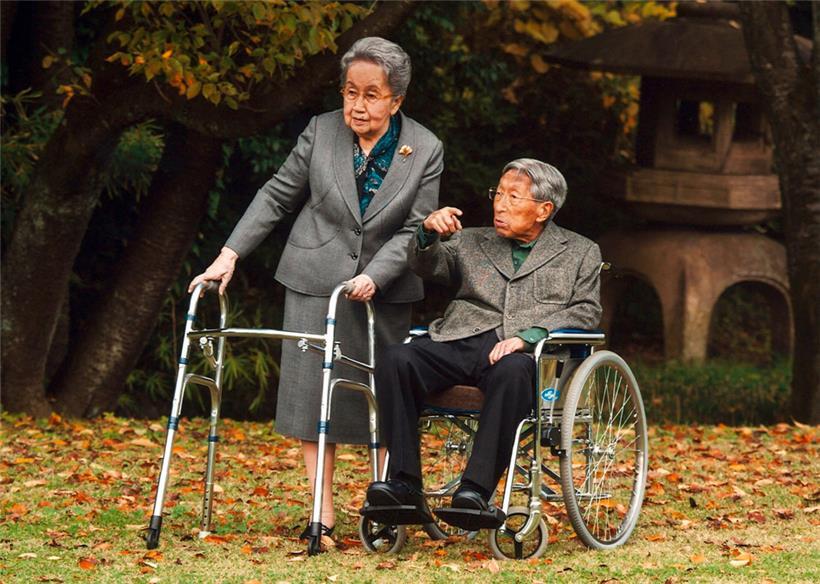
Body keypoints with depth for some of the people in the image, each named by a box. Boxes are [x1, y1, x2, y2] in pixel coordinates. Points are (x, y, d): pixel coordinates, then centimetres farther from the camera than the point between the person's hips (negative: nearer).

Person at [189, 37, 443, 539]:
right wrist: (230, 254, -3)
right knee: (314, 393, -2)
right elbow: (277, 196, 4)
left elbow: (414, 229, -7)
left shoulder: (425, 150, -5)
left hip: (384, 288, -1)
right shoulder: (322, 131, -2)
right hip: (316, 284, 1)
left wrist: (373, 276, -22)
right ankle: (323, 515, 3)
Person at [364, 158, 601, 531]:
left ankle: (477, 491, -44)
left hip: (524, 352, -3)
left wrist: (526, 336, -10)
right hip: (460, 342, 3)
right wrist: (429, 232, -9)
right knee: (395, 360, -28)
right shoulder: (471, 243, 29)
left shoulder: (580, 253, 21)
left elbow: (586, 312, 7)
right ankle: (405, 487, -31)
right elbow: (425, 266, 14)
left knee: (511, 371, -41)